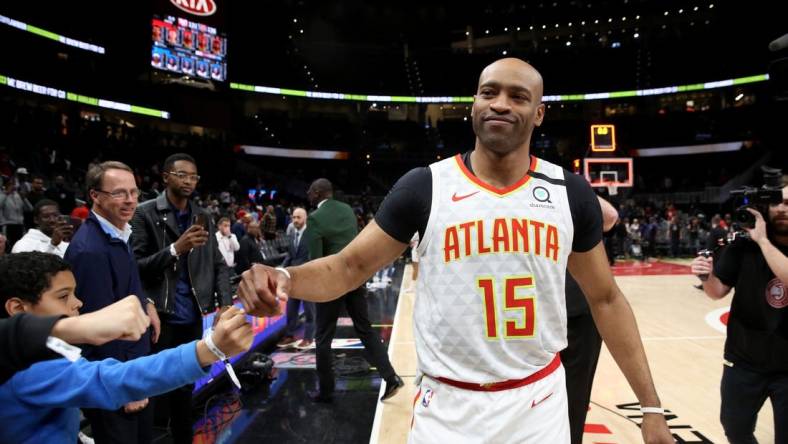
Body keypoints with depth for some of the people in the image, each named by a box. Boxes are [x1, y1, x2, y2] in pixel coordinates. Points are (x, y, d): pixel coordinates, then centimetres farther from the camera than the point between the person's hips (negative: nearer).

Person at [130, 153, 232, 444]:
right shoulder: (145, 214, -4)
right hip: (159, 318, -4)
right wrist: (175, 249, -23)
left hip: (192, 318, 4)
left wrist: (225, 303, -4)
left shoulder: (204, 217, 9)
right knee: (157, 390, 7)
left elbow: (218, 264, 9)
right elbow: (136, 266, -10)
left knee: (185, 389, 16)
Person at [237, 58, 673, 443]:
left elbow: (605, 299, 6)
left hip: (541, 402, 2)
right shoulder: (424, 187, -8)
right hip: (450, 407, -1)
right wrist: (285, 277, -25)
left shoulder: (571, 194, -2)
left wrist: (650, 405, 5)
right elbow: (349, 267, -4)